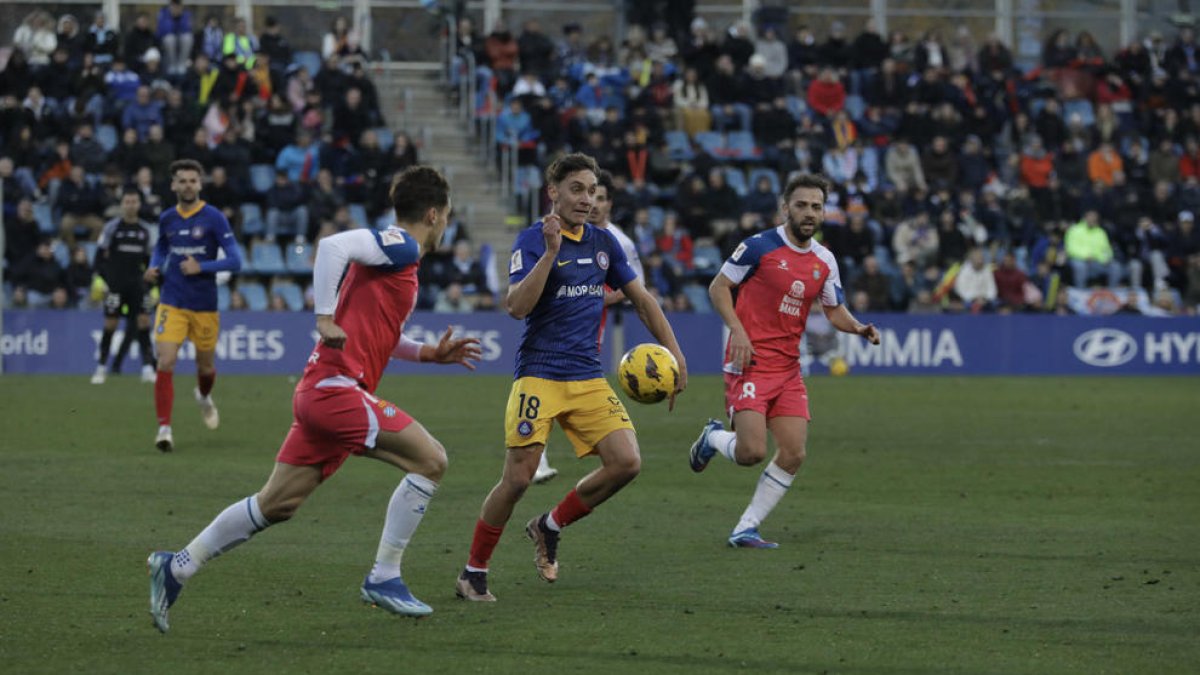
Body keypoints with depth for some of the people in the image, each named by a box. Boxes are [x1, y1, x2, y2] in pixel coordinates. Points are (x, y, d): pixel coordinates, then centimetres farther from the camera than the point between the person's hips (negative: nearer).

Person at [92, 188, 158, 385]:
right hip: (115, 285, -2)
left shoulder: (146, 229, 9)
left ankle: (147, 368, -8)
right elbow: (100, 256, 0)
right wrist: (99, 279, -11)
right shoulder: (111, 227, 0)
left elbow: (150, 260, 15)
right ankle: (102, 367, 10)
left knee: (143, 321, -9)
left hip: (138, 284, 2)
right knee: (110, 324, -2)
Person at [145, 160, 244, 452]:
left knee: (205, 366, 15)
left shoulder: (214, 218, -8)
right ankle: (164, 428, -13)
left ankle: (204, 397, 51)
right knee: (165, 364, -16)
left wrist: (201, 267, -23)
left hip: (205, 305, -1)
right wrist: (154, 268, 2)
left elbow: (234, 261, -11)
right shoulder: (167, 219, 3)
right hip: (172, 303, 1)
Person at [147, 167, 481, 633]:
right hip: (337, 387, -10)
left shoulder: (396, 253, 21)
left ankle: (177, 567, 18)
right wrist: (326, 318, -25)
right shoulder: (400, 246, -9)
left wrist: (430, 353, 22)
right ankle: (384, 578, -8)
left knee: (276, 505, 13)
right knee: (430, 459, -11)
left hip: (320, 390, 10)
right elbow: (333, 244, -26)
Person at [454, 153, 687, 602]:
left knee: (626, 463, -10)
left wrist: (674, 354, 12)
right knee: (518, 478, -10)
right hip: (539, 376, -5)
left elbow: (641, 299, 19)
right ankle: (473, 573, 7)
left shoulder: (602, 242, 11)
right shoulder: (532, 240, -7)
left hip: (588, 379, 5)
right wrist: (550, 252, -26)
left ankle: (551, 526, 12)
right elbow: (517, 306, -20)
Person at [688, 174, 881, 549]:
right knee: (752, 452, -17)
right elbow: (718, 287, -3)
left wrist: (858, 328, -3)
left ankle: (745, 529, 7)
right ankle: (713, 438, 19)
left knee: (794, 454, -4)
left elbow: (835, 310, 18)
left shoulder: (824, 261, 9)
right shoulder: (760, 246, -8)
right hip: (751, 361, -6)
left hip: (788, 368, 6)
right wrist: (737, 329, -16)